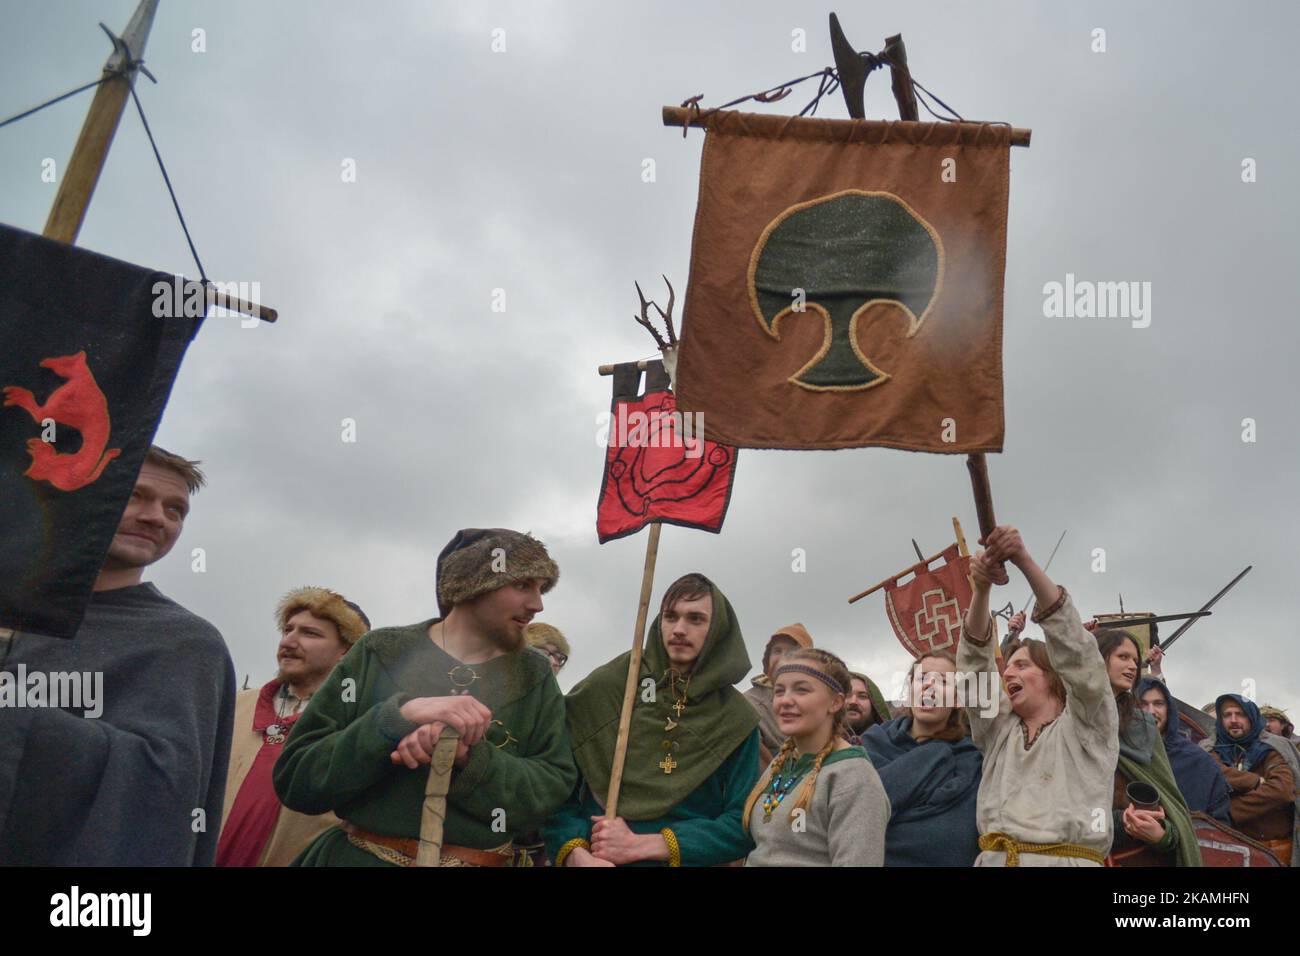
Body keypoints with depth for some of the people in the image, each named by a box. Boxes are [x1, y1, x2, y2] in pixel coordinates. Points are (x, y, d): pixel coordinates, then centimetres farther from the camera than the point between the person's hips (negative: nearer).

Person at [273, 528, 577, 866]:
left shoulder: (535, 677, -1)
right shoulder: (380, 653, -7)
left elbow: (553, 786, -9)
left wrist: (466, 759, -25)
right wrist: (398, 716, -26)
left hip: (481, 860, 2)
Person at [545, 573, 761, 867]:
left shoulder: (737, 719, -7)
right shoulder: (605, 686, -9)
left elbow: (745, 823, -10)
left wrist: (640, 845, -17)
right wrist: (576, 854, -25)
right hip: (596, 857, 0)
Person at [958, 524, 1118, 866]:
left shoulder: (1085, 724, 9)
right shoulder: (999, 729, 19)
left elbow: (1073, 646, -4)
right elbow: (973, 661, 8)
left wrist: (1024, 560, -14)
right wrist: (981, 588, -8)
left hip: (1069, 860, -4)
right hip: (993, 859, 4)